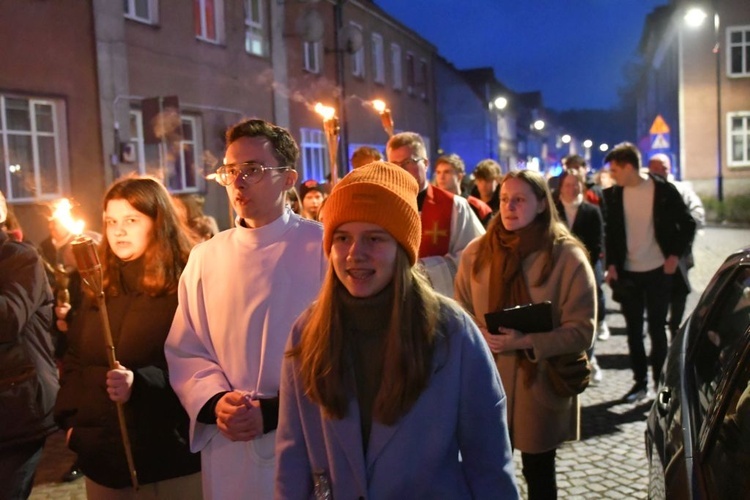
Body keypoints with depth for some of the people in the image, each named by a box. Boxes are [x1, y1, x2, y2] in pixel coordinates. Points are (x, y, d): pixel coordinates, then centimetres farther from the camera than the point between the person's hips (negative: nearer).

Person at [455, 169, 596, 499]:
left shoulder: (567, 256, -10)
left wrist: (526, 342, -23)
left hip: (540, 386, -2)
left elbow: (581, 330, -11)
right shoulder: (476, 253, 0)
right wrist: (480, 337, -14)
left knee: (539, 472, 17)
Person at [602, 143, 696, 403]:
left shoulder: (664, 190, -8)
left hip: (658, 271, -3)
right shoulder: (613, 194, 0)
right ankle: (640, 382, 19)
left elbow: (688, 225, -1)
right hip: (627, 273, 3)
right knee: (633, 329, 8)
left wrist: (675, 255, -8)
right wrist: (611, 264, 0)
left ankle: (660, 381, 16)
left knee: (656, 327, 4)